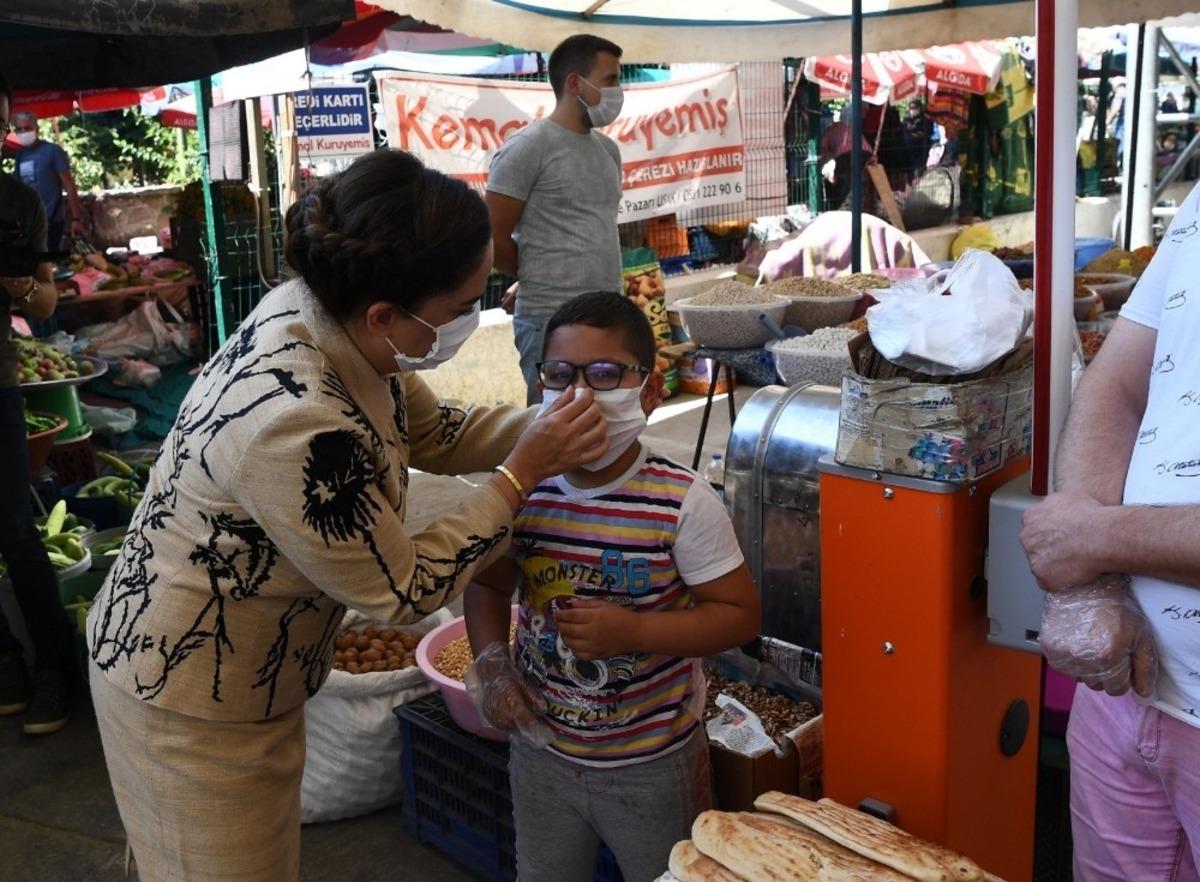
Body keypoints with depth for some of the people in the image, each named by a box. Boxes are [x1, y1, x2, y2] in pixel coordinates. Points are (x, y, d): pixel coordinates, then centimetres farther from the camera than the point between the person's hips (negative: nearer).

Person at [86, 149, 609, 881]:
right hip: (191, 702, -8)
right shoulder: (292, 423, -38)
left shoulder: (325, 313, -12)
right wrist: (524, 473, -20)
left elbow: (434, 431, 6)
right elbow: (402, 591, -24)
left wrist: (542, 427, -9)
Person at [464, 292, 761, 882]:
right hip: (542, 750, 4)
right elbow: (489, 585, 6)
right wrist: (491, 664, -10)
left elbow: (739, 614, -16)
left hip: (654, 765, -3)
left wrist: (634, 632, -28)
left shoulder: (683, 503, -21)